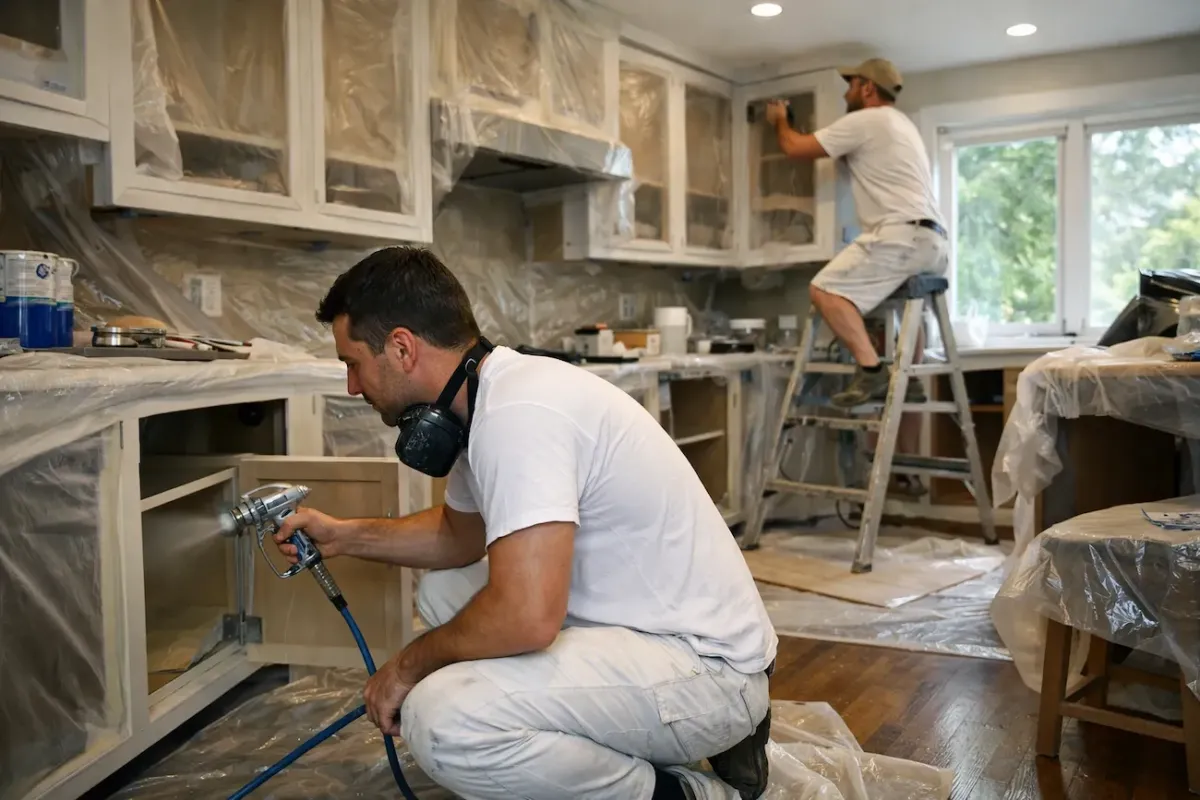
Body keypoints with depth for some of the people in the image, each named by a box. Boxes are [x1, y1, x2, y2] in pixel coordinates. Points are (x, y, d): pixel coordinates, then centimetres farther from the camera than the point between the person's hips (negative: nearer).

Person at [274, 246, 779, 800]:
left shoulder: (518, 411, -24)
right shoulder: (498, 392, 6)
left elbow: (526, 618, -31)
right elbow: (461, 534, 24)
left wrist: (409, 665, -12)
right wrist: (344, 536, 21)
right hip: (644, 624, 10)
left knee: (441, 718, -27)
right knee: (442, 592, 18)